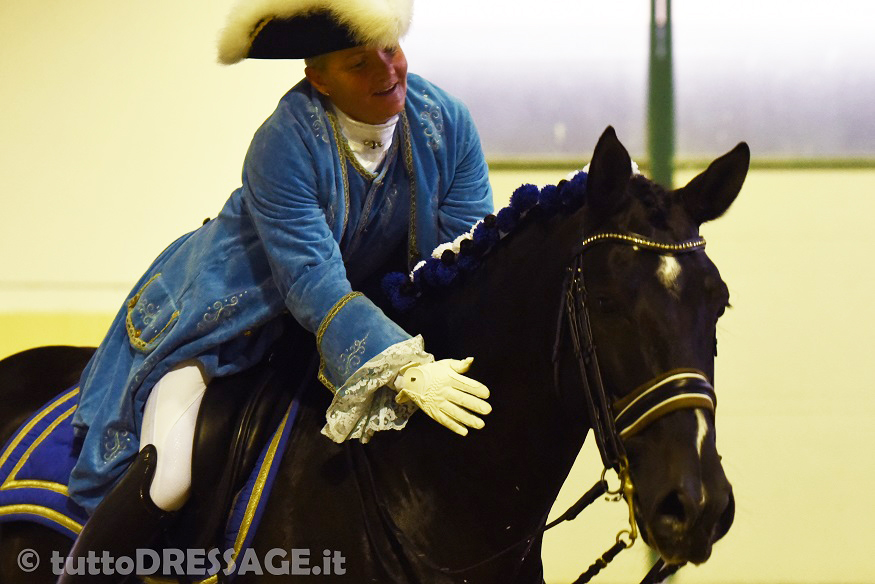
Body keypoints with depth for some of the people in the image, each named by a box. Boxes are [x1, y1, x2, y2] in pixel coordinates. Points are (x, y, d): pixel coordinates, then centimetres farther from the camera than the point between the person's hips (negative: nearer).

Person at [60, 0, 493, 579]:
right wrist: (407, 371, -47)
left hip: (372, 305, 6)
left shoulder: (447, 122, -14)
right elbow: (317, 288, -35)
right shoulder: (284, 145, -29)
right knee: (170, 477, -22)